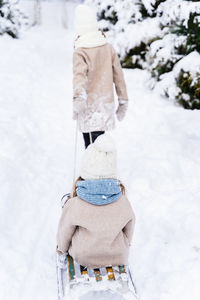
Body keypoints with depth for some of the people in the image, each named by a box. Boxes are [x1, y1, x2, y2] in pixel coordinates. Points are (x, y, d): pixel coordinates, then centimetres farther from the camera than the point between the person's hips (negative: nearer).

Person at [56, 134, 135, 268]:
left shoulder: (74, 205, -30)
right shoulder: (123, 202, -24)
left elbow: (64, 232, -11)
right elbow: (129, 231, -4)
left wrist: (62, 250, 12)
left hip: (83, 258, -1)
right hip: (118, 258, 1)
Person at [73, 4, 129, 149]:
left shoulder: (80, 52, -12)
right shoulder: (108, 47, 4)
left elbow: (80, 75, -30)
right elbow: (119, 76, 9)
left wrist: (78, 99, -44)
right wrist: (123, 101, 18)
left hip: (89, 107, -6)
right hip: (107, 104, 6)